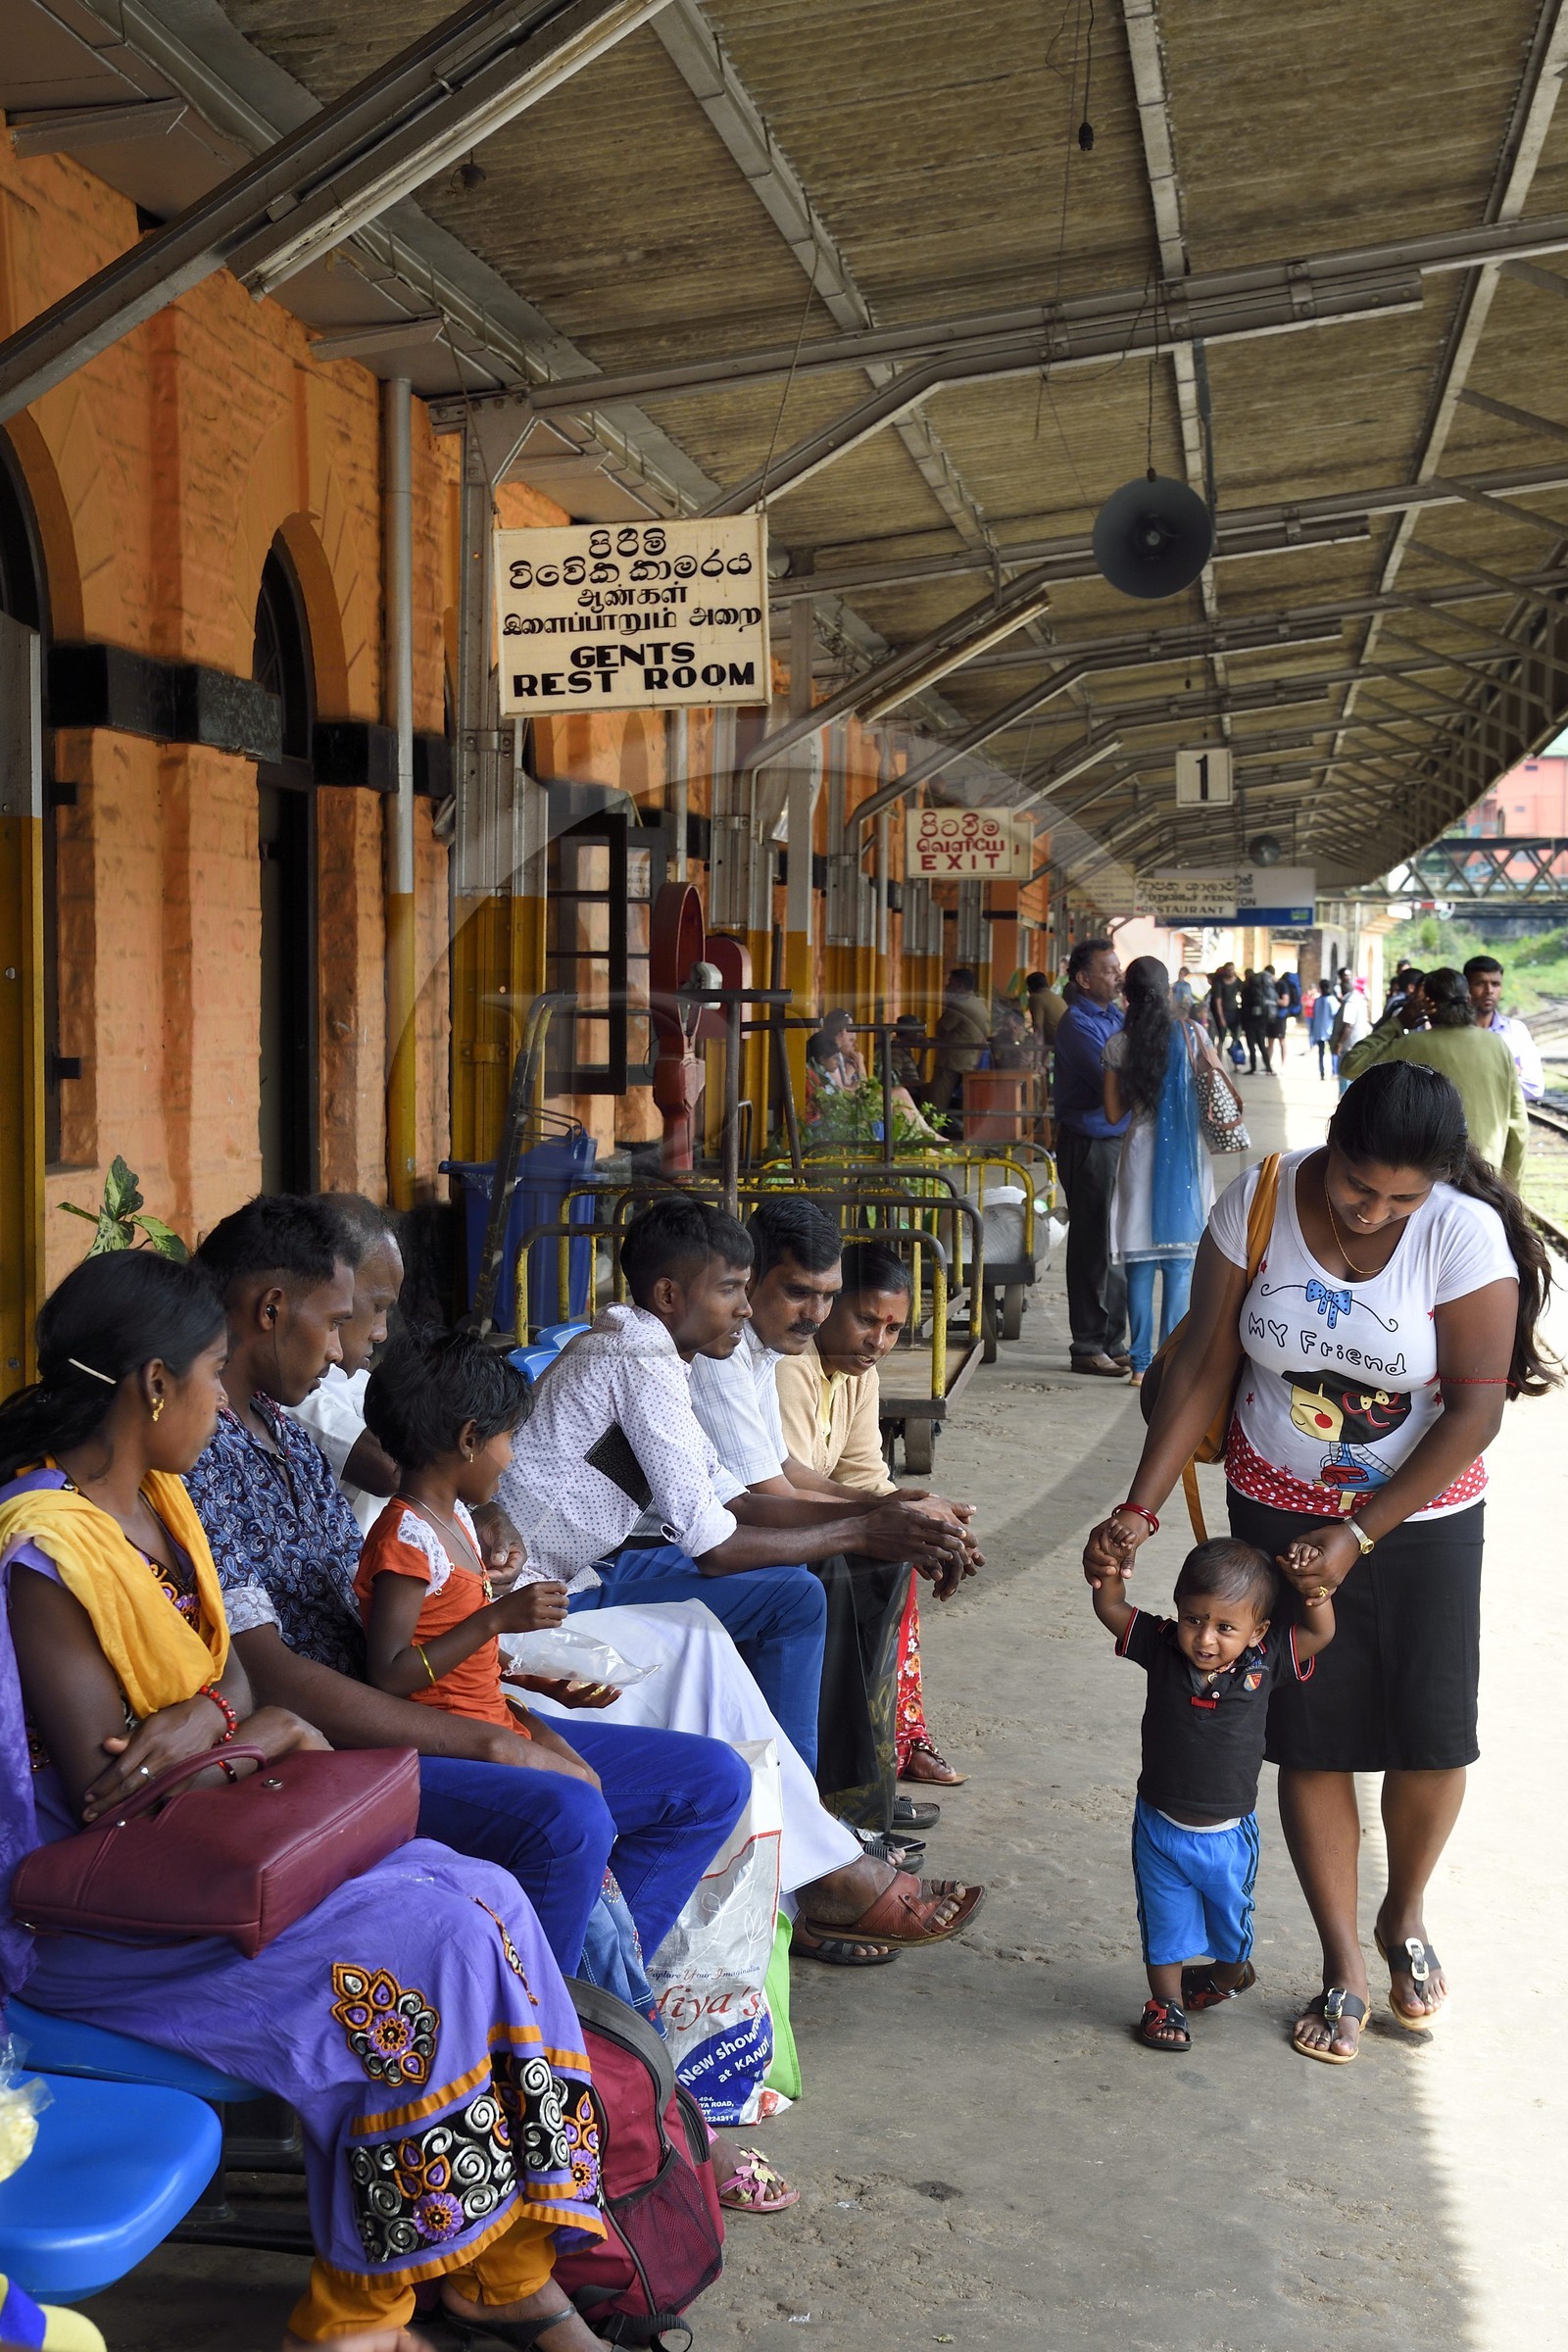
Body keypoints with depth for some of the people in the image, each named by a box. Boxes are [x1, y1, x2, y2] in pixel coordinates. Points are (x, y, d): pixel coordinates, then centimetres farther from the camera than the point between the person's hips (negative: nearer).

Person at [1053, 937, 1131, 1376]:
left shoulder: (1115, 1015, 13)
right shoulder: (1078, 1022, -14)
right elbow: (1111, 1081, -22)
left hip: (1118, 1140, 9)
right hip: (1089, 1145, -8)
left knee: (1115, 1246, 13)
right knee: (1093, 1246, -2)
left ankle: (1111, 1342, 22)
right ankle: (1088, 1348, 6)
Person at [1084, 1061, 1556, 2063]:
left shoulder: (1465, 1233, -20)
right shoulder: (1259, 1203, -15)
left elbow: (1477, 1407, -17)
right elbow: (1203, 1367, -9)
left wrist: (1359, 1537, -20)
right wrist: (1138, 1510, -14)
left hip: (1421, 1516, -1)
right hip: (1282, 1508, 1)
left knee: (1433, 1732, 3)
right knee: (1313, 1736, 3)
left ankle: (1404, 1916, 34)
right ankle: (1344, 1965, 21)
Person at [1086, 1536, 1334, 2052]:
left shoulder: (1263, 1663, -15)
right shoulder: (1163, 1649, -15)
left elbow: (1320, 1634, -15)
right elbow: (1112, 1612, -14)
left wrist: (1315, 1593, -33)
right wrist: (1107, 1577, -33)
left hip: (1229, 1834, 1)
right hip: (1160, 1828, -1)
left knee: (1230, 1915, 23)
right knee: (1164, 1918, 15)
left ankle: (1229, 1973, 52)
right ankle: (1166, 2000, 34)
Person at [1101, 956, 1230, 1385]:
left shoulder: (1117, 1046, -3)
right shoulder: (1191, 1034, -4)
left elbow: (1114, 1114, 1)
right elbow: (1225, 1093, -2)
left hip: (1139, 1156, 0)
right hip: (1185, 1157, 0)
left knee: (1140, 1264, 6)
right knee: (1180, 1262, 4)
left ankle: (1141, 1363, 7)